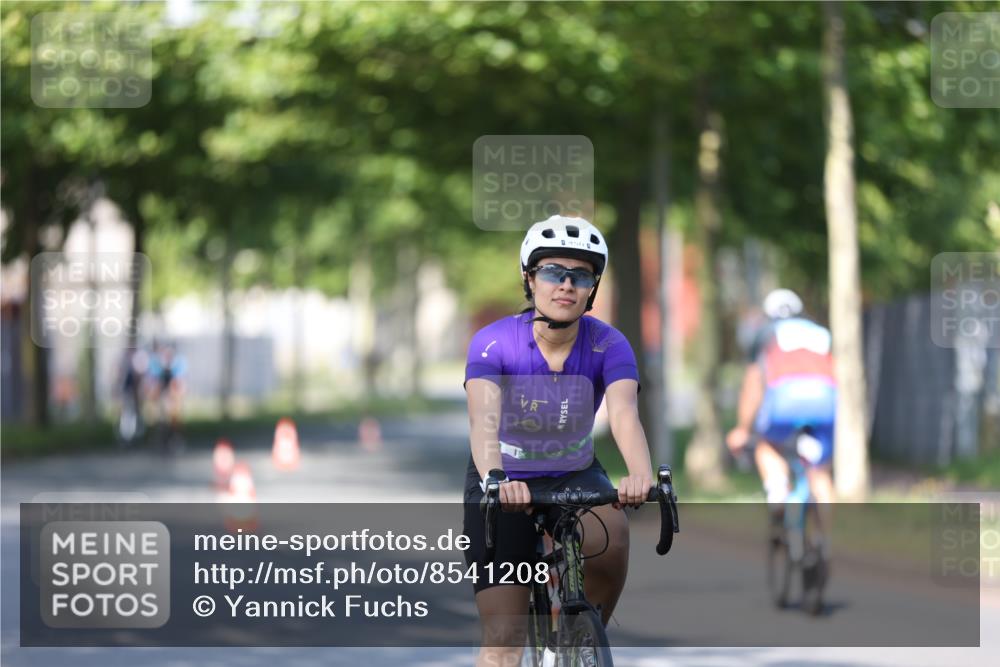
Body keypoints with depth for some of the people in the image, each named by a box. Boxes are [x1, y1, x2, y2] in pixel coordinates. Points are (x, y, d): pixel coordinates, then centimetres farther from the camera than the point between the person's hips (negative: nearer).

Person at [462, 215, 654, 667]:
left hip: (574, 477, 1)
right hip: (505, 485, -1)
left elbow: (624, 413, -34)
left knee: (611, 534, -33)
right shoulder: (493, 343, -21)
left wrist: (641, 475, -55)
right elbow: (484, 418, -37)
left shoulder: (608, 346, -17)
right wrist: (495, 478, -58)